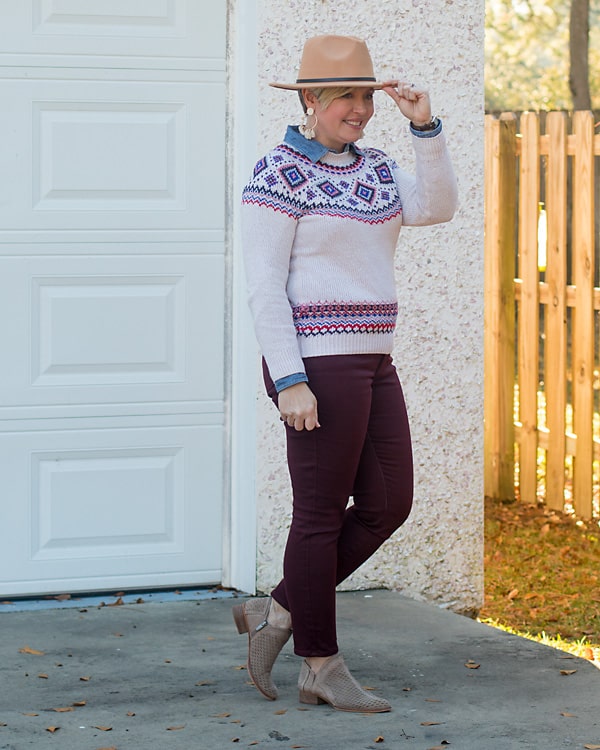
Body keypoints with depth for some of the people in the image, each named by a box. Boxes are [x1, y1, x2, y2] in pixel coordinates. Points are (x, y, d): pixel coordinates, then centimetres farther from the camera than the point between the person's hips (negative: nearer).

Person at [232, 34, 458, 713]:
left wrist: (425, 126, -9)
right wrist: (289, 382, -20)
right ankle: (323, 670, 8)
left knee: (387, 505, 8)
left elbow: (436, 207, -2)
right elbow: (264, 288, -14)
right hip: (316, 365, -9)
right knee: (322, 514, -1)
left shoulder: (373, 169, 14)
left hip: (370, 364, 9)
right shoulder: (278, 176, -10)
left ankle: (275, 613, 17)